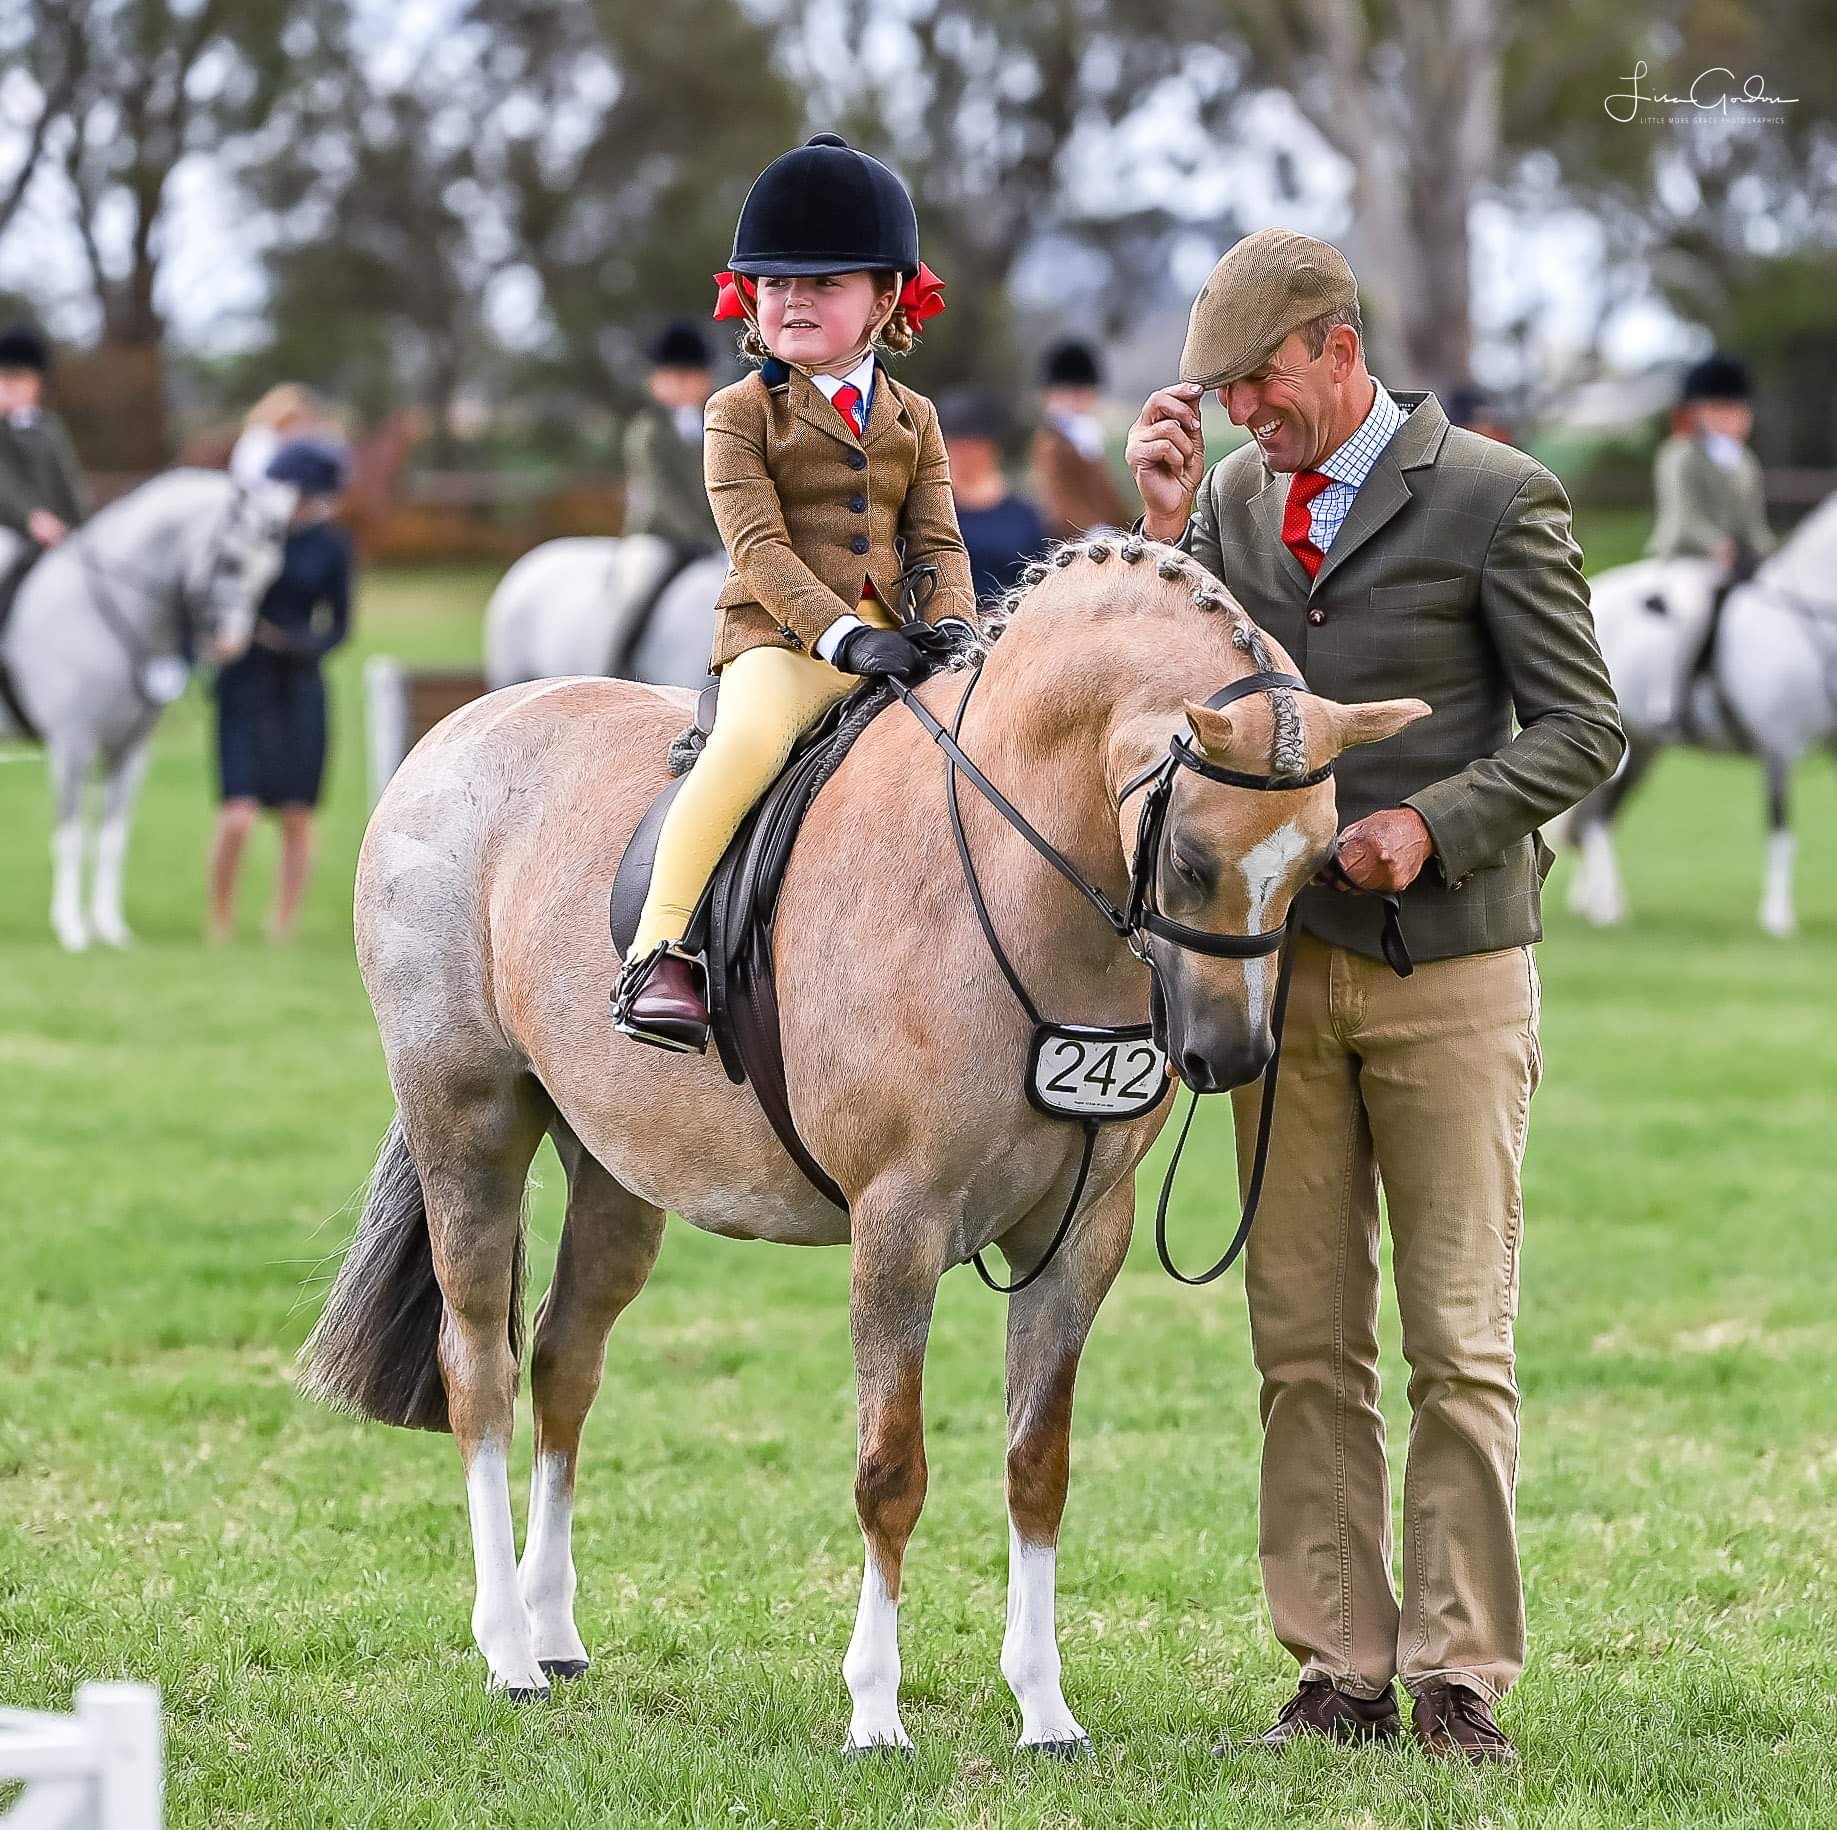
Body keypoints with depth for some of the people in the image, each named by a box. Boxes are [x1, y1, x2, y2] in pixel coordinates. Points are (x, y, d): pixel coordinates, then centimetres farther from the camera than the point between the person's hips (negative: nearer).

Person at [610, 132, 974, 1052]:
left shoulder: (912, 419, 16)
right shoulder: (742, 414, 2)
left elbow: (937, 543, 11)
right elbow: (760, 547, -9)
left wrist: (956, 634, -8)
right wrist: (842, 633, -22)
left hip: (891, 636, 5)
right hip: (780, 638, -5)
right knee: (747, 743, -33)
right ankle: (659, 951, -34)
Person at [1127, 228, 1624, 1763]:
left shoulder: (1497, 499, -5)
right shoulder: (1230, 497, 9)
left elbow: (1583, 730, -4)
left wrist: (1435, 826, -17)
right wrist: (1166, 527, -6)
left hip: (1448, 962, -4)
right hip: (1283, 960, 4)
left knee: (1458, 1338, -1)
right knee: (1306, 1344, 5)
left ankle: (1459, 1678, 3)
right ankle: (1341, 1671, 11)